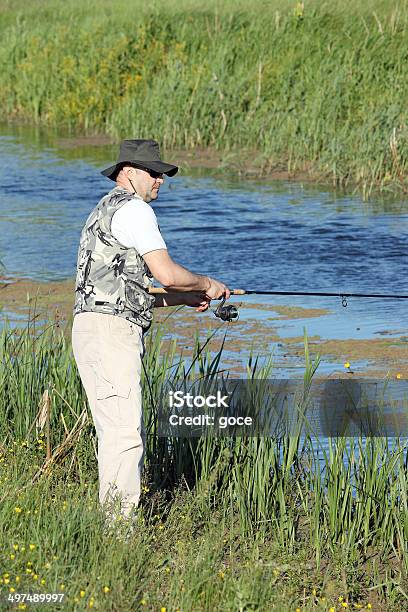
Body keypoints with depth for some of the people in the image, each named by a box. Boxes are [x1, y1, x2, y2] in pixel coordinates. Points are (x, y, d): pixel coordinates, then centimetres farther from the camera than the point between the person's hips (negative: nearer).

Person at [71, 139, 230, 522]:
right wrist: (208, 284, 4)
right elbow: (167, 274, -15)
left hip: (97, 331, 11)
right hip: (110, 331, -11)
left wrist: (187, 298, 22)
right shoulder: (133, 209, -7)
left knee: (122, 432, 12)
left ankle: (115, 520, 13)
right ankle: (118, 524, -16)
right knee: (124, 433, -13)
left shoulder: (105, 211, 27)